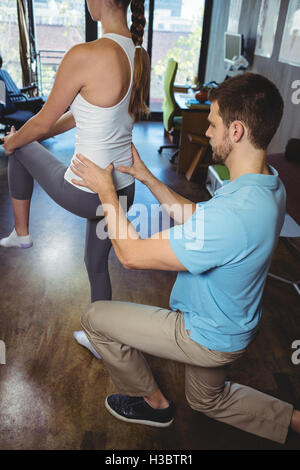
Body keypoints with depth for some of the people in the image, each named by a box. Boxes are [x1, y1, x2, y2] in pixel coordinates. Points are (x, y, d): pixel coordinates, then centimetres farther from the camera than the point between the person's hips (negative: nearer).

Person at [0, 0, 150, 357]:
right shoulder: (140, 56, 2)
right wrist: (43, 134, 23)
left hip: (85, 195, -6)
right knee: (97, 263, 26)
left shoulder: (84, 56, -21)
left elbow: (42, 122, -8)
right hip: (123, 190, 7)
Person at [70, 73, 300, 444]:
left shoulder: (233, 215, -40)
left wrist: (106, 191, -17)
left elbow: (132, 254, -31)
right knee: (208, 401, 35)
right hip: (233, 327, 9)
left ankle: (153, 403, 22)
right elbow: (196, 218, 3)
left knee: (95, 318, 2)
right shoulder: (268, 182, -9)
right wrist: (148, 178, 1)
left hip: (207, 337, -9)